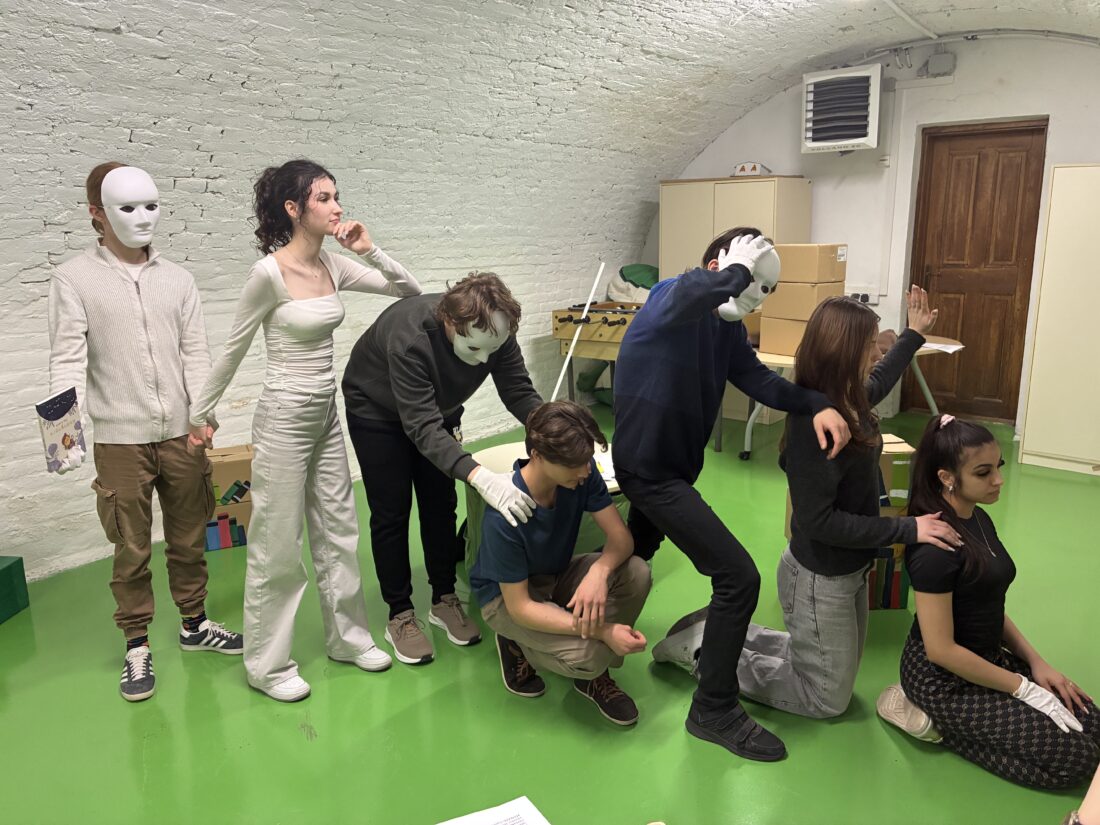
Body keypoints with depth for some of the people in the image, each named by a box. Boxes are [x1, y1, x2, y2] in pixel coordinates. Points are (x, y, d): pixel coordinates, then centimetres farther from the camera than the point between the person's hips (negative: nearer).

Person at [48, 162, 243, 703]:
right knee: (131, 550, 8)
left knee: (189, 539, 15)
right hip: (120, 440, -3)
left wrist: (205, 412, -10)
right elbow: (68, 360, -9)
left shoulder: (177, 279, 7)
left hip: (183, 435, 3)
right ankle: (137, 648, 24)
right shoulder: (74, 279, -2)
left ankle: (194, 624, 33)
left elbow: (195, 353, 4)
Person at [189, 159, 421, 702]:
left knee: (338, 531, 16)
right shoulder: (269, 273, -17)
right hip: (284, 418, -7)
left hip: (326, 414, 7)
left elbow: (411, 291, 5)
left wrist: (370, 252, -10)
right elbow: (233, 349, -7)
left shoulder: (334, 266, 2)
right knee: (278, 545, 4)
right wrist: (198, 412, 2)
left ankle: (346, 637, 32)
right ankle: (267, 665, 21)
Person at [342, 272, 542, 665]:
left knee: (441, 505, 7)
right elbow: (422, 427, -47)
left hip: (438, 408, 5)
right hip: (376, 411, -4)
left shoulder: (494, 332, -28)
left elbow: (520, 393, -21)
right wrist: (480, 477, -60)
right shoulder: (409, 337, -43)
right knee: (391, 512, -1)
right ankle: (399, 616, 12)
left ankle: (444, 600, 22)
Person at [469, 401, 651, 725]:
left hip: (557, 576, 6)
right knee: (588, 653, -30)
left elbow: (621, 537, -16)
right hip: (507, 595, -5)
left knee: (637, 573, -22)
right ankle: (517, 644, 3)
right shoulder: (504, 516, -35)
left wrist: (600, 570, -41)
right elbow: (519, 607, -29)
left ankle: (593, 673, 0)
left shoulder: (582, 473, -20)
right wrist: (602, 631, -36)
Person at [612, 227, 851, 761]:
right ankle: (714, 711, 3)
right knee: (738, 577, -12)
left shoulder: (726, 329, 6)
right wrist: (739, 267, -27)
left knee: (635, 558, 31)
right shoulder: (673, 299, -21)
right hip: (649, 470, -10)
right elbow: (696, 291, -46)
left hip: (668, 463, 10)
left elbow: (760, 380, -5)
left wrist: (818, 405, -22)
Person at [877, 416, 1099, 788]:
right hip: (945, 677, -9)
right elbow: (941, 650, -24)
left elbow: (989, 608, 13)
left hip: (989, 657, 9)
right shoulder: (935, 545, -27)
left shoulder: (980, 520, 3)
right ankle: (937, 715, 0)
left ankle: (941, 716, 8)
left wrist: (1036, 662, 2)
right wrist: (1024, 688, -15)